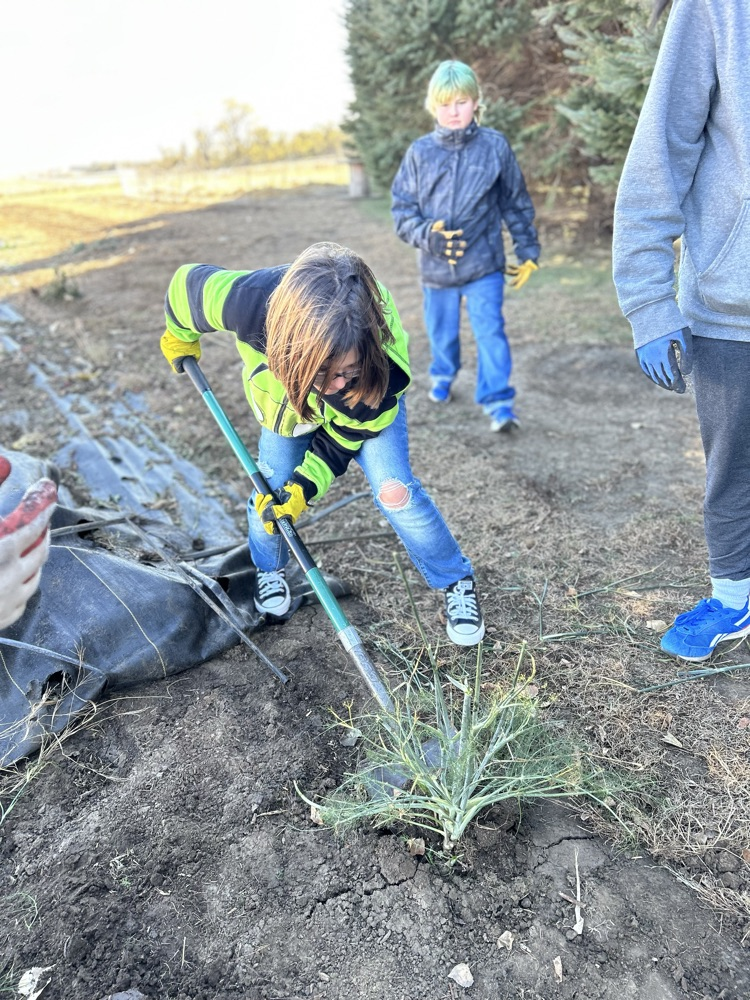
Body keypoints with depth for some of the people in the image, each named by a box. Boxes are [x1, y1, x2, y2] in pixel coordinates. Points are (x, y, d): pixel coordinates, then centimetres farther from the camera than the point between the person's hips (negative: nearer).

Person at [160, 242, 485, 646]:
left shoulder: (384, 363, -44)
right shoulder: (251, 301, -45)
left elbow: (344, 435, -23)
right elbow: (188, 283, -20)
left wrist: (303, 487, -29)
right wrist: (180, 336, 0)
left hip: (368, 406, -2)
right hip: (286, 399, 2)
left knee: (393, 489, -15)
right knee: (273, 488, -1)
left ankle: (456, 582, 8)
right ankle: (268, 570, 33)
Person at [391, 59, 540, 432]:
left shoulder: (495, 146, -2)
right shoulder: (419, 152, -2)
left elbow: (517, 203, 5)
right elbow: (402, 207, 1)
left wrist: (527, 251, 8)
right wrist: (426, 234, -18)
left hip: (484, 262, -1)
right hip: (436, 265, 2)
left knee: (490, 331, -8)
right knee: (442, 331, 16)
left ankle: (498, 402, -2)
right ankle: (443, 377, 42)